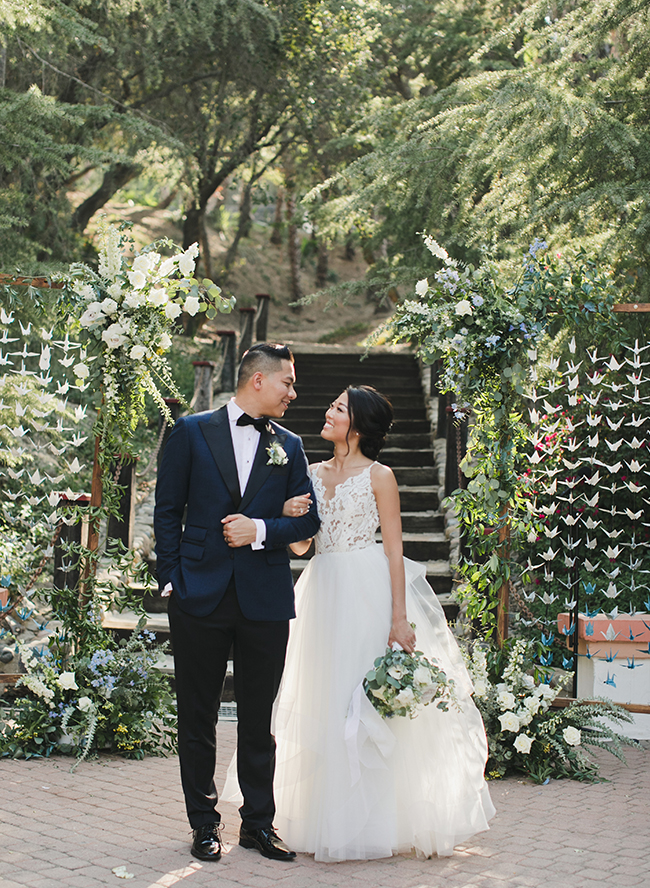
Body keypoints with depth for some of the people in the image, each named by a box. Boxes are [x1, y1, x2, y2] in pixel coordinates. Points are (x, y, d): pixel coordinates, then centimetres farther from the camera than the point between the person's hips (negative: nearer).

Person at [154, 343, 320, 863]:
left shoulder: (289, 445, 11)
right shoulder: (193, 432, 4)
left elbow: (308, 519, 8)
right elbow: (168, 511, 3)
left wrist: (261, 530, -9)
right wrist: (171, 578, -4)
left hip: (265, 599, 2)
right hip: (200, 597, -2)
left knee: (259, 719, 7)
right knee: (198, 716, 5)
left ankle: (259, 822, 18)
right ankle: (204, 822, 16)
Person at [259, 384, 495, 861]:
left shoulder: (379, 476, -3)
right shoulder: (314, 474, 13)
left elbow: (394, 549, -7)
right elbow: (301, 545, 12)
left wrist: (399, 617, -15)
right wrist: (290, 516, -10)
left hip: (369, 593, -5)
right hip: (324, 594, 6)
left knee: (367, 704, -4)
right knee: (325, 702, 7)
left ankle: (373, 822, 5)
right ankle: (333, 818, 16)